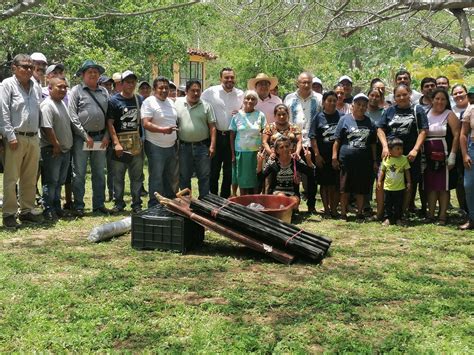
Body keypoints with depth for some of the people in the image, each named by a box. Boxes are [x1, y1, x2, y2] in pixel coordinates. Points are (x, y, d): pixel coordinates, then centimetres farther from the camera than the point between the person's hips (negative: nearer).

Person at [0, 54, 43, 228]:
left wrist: (38, 135, 10)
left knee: (30, 178, 11)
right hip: (15, 138, -6)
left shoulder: (35, 87, 15)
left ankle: (27, 210, 20)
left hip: (33, 138, 6)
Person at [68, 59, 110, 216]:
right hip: (81, 138, -4)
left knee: (99, 173, 10)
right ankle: (79, 206, 6)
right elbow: (72, 115, -7)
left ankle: (99, 204, 19)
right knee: (79, 173, -1)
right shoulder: (77, 90, 0)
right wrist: (84, 135, -12)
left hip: (100, 138, 5)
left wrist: (106, 136, 2)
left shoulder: (104, 92, 13)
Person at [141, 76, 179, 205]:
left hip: (172, 146, 7)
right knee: (156, 177, -2)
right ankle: (154, 206, 6)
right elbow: (146, 124, -19)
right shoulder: (149, 102, -10)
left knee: (173, 177, 14)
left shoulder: (171, 102, 13)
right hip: (156, 147, -7)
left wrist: (177, 139, 16)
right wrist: (163, 130, -32)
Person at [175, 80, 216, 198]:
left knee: (204, 177, 4)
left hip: (202, 146, 0)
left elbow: (212, 126, 2)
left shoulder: (206, 105, 2)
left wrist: (212, 145, -6)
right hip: (184, 147, 1)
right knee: (184, 177, 9)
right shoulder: (178, 104, 3)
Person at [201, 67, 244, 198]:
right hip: (215, 135, -2)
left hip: (232, 136, 2)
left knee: (229, 170, 9)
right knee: (213, 169, 3)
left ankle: (225, 198, 20)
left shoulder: (241, 94, 6)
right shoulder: (210, 92, -2)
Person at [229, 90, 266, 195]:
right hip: (240, 152, 0)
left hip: (256, 153, 0)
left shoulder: (260, 115, 3)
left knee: (254, 182, 1)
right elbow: (232, 136, 5)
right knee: (242, 182, 4)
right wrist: (233, 154, 0)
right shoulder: (237, 115, 3)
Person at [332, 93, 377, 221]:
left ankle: (360, 213, 19)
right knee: (345, 188, 2)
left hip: (364, 161, 3)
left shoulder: (369, 122, 11)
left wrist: (374, 161, 13)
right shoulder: (345, 119, 1)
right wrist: (334, 157, -6)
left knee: (361, 189, 8)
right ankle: (343, 213, 11)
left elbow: (372, 144, 15)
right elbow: (337, 140, 0)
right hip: (347, 160, -3)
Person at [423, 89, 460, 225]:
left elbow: (456, 135, -7)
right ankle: (430, 214, 12)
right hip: (428, 157, 3)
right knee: (430, 186, 6)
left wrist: (452, 155, -14)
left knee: (443, 187, 1)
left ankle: (442, 216, 6)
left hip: (444, 156, -3)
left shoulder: (450, 115, 0)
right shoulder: (426, 114, 11)